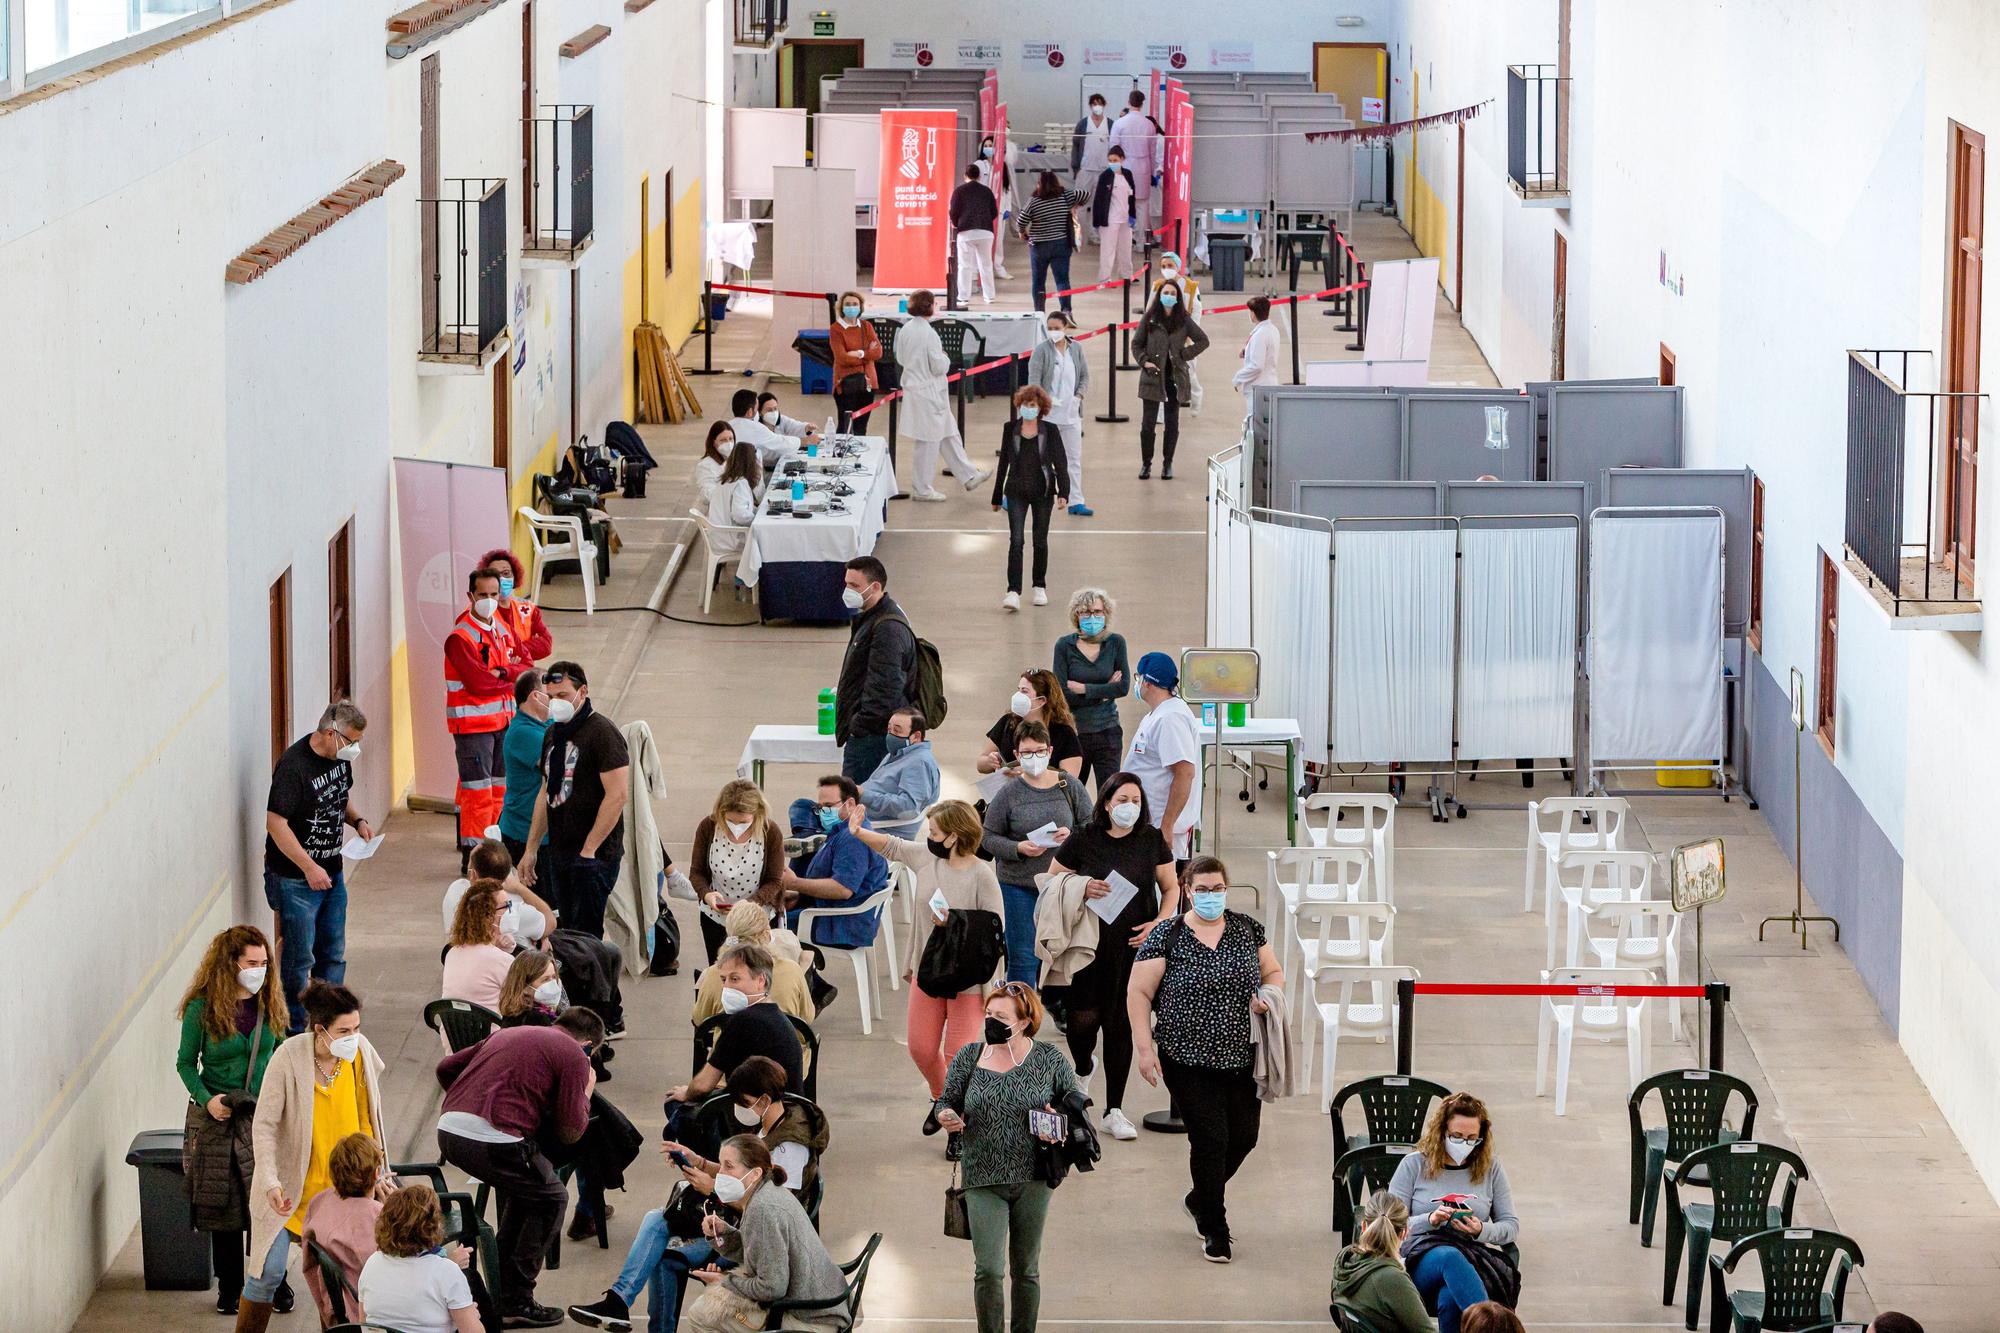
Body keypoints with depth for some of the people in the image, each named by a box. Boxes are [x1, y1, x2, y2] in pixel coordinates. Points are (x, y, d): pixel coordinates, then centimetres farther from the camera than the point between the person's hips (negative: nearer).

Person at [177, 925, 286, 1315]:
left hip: (264, 1117, 2)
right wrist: (207, 1099, -15)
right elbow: (185, 1063, -1)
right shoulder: (203, 1008, -9)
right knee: (223, 1207, 6)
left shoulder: (268, 1004, 1)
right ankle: (229, 1286, 19)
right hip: (217, 1121, -2)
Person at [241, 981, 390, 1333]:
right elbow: (264, 1126, -17)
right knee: (269, 1271, -5)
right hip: (290, 1184, -4)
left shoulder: (361, 1053, -8)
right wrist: (271, 1182, -26)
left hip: (343, 1185, 4)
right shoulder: (289, 1058, -21)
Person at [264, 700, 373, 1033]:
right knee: (299, 959, -1)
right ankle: (296, 1030, 10)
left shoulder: (341, 757, 3)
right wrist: (309, 867, -24)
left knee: (333, 955, 14)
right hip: (295, 878, -8)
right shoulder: (293, 765, -23)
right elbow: (276, 823, -24)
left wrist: (357, 820, 3)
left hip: (331, 873, 8)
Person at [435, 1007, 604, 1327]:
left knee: (524, 1188, 29)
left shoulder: (507, 1034, 27)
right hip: (493, 1138, -7)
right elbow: (570, 1131, 4)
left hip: (449, 1129, 7)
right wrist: (586, 1093, 23)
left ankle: (502, 1287, 33)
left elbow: (446, 1067, 29)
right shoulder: (574, 1055, 7)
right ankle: (515, 1302, 12)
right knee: (551, 1199, 14)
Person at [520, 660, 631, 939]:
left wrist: (589, 849, -19)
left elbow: (617, 794, -18)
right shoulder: (553, 733, 14)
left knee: (586, 936, -9)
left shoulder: (602, 732, -12)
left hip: (594, 855, -8)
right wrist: (531, 850, 18)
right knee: (568, 933, 9)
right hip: (559, 853, 8)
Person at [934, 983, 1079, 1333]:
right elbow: (946, 1101, 9)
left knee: (1026, 1270, 10)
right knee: (988, 1270, -9)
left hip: (1032, 1181, 0)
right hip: (983, 1181, 0)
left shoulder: (1049, 1060, -2)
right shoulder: (969, 1057, 1)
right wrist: (946, 1117, -14)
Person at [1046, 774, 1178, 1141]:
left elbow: (1170, 887, 12)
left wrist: (1159, 922, -4)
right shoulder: (1083, 840, -3)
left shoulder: (1152, 841, 3)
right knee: (1084, 1019, -7)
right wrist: (1080, 888, -15)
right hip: (1089, 944, -1)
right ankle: (1083, 1069, 30)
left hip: (1133, 946, 1)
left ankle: (1114, 1110, 15)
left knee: (1120, 1025, 4)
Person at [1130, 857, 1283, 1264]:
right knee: (1210, 1139, -5)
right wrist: (1145, 1048, -11)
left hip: (1242, 1057, 4)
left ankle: (1199, 1200, 35)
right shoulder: (1166, 937, -7)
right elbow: (1138, 994, -5)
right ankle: (1214, 1231, 10)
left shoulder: (1248, 929, 5)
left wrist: (1268, 994, -7)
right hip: (1189, 1060, -4)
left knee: (1244, 1135, 7)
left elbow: (1274, 972, 17)